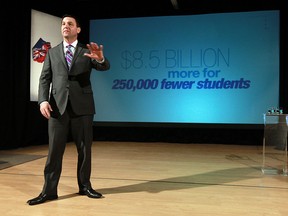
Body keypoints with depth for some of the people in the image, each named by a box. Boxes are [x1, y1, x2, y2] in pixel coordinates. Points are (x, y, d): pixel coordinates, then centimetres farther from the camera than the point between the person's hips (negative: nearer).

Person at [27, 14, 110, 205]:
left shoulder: (87, 51, 8)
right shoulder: (52, 52, 14)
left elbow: (105, 67, -9)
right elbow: (44, 79, 7)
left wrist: (100, 58, -32)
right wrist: (43, 100, -9)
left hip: (82, 107, -1)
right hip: (58, 107, 1)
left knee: (85, 149, 6)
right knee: (54, 150, 2)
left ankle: (85, 186, 20)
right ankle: (49, 190, 10)